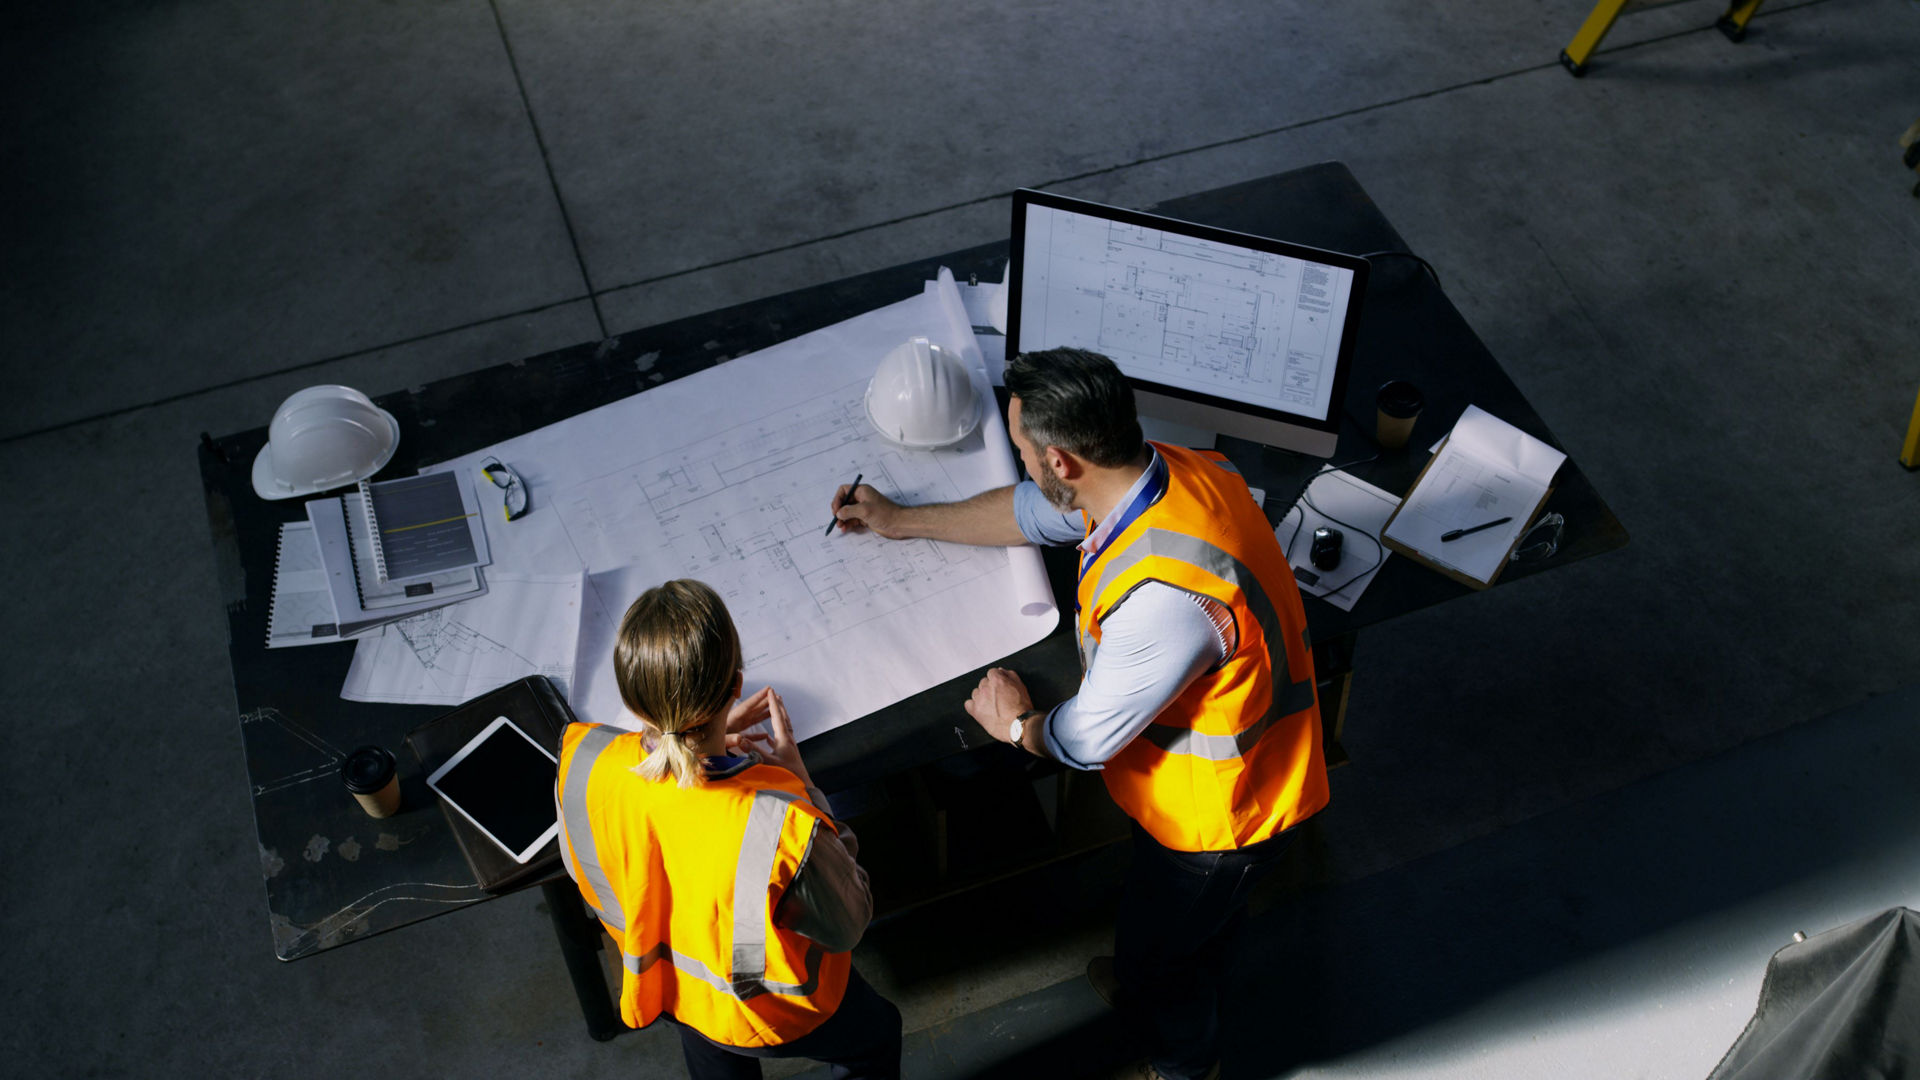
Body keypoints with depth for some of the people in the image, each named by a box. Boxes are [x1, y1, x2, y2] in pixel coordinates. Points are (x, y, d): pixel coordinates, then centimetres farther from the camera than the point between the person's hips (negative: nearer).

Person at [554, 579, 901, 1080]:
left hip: (672, 993, 4)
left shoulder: (581, 761, -33)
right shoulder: (783, 824, -46)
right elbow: (850, 922, -23)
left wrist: (709, 738, -9)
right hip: (782, 1020, -4)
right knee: (878, 1033, 33)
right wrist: (801, 783, -21)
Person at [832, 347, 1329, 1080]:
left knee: (1154, 946, 22)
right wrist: (901, 521, 16)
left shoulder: (1165, 595, -43)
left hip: (1218, 812, -7)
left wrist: (1016, 724, -4)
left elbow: (1085, 741, -27)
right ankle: (1158, 978, 65)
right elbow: (1035, 512, 6)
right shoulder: (1162, 469, -14)